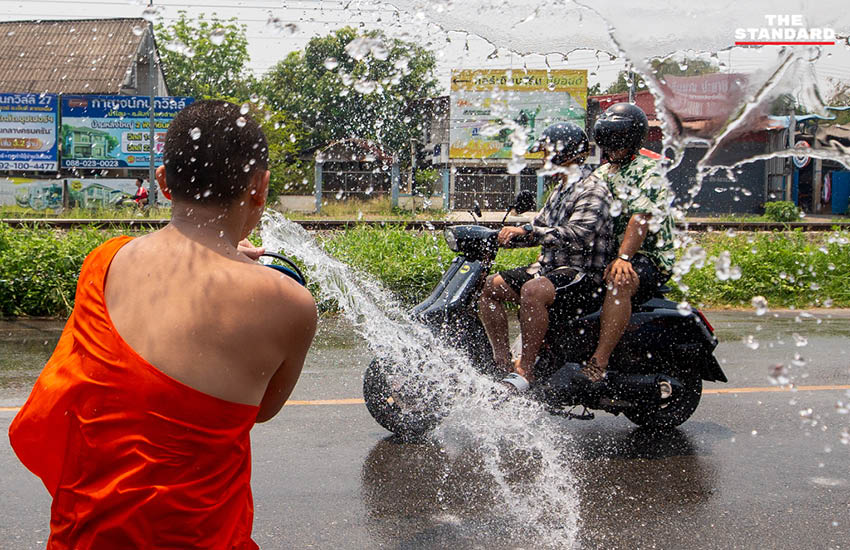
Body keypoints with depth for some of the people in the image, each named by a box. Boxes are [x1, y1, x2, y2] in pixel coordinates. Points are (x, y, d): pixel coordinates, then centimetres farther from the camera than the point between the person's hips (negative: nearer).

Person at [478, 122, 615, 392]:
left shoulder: (593, 190, -10)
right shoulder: (560, 190, 21)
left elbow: (578, 235, -24)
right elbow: (541, 227, 25)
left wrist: (527, 231, -28)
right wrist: (504, 237, 6)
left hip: (584, 274, -10)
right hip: (550, 266, 10)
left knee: (532, 291, -37)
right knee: (490, 287, -3)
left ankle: (525, 372, -31)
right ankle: (502, 363, -4)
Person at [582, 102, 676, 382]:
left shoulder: (647, 170, -4)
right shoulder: (602, 174, 21)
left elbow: (641, 217, -19)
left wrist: (623, 258, -32)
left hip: (647, 257, -8)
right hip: (606, 254, 8)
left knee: (619, 281, -38)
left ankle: (599, 362, -42)